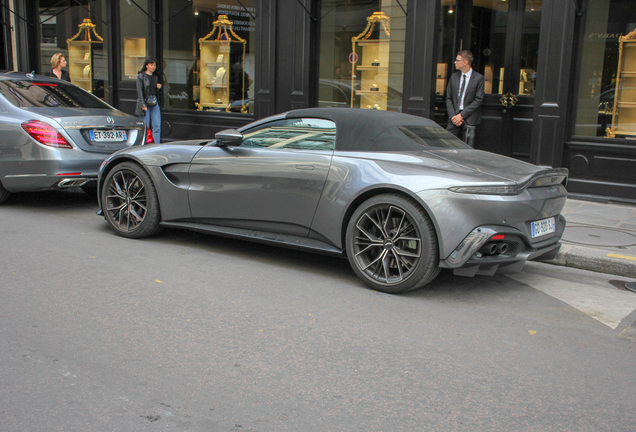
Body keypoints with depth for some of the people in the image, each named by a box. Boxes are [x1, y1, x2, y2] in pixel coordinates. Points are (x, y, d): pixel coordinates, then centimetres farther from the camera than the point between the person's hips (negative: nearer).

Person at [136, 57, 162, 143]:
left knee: (157, 126, -1)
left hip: (155, 102, 5)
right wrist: (143, 105, -15)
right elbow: (140, 91, -8)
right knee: (145, 127, -3)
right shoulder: (141, 76, -3)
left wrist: (159, 88, -1)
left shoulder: (155, 77, 14)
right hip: (145, 102, -5)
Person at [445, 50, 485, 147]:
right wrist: (453, 116, -6)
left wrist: (461, 115, -13)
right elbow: (448, 98, 9)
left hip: (469, 118, -4)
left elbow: (478, 100, -8)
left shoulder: (478, 78, -3)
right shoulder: (454, 77, 11)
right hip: (454, 117, 4)